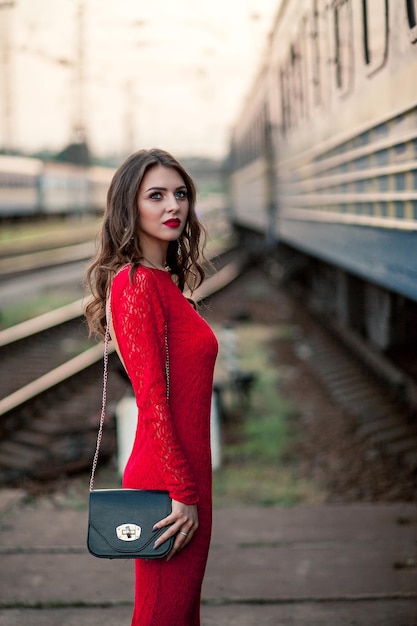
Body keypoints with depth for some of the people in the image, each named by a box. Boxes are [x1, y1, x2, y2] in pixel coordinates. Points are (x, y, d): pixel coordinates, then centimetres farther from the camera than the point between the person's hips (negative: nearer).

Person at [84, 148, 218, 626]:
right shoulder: (138, 284, -16)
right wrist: (182, 492, -19)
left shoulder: (164, 282, 13)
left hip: (184, 476, 9)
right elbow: (153, 400, -19)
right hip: (168, 482, -9)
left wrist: (190, 487, 16)